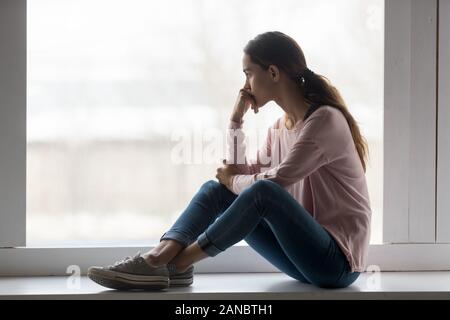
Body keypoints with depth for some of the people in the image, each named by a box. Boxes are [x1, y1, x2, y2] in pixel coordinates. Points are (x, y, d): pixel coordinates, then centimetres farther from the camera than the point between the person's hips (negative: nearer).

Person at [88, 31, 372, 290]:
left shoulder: (325, 119, -14)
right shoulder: (281, 128, 12)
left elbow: (272, 184, -21)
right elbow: (242, 174, 13)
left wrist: (232, 181, -3)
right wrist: (237, 118, 7)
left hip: (337, 260, -8)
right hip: (305, 253, 8)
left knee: (263, 192, -30)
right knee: (216, 189, -1)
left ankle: (176, 264, -23)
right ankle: (158, 258, -21)